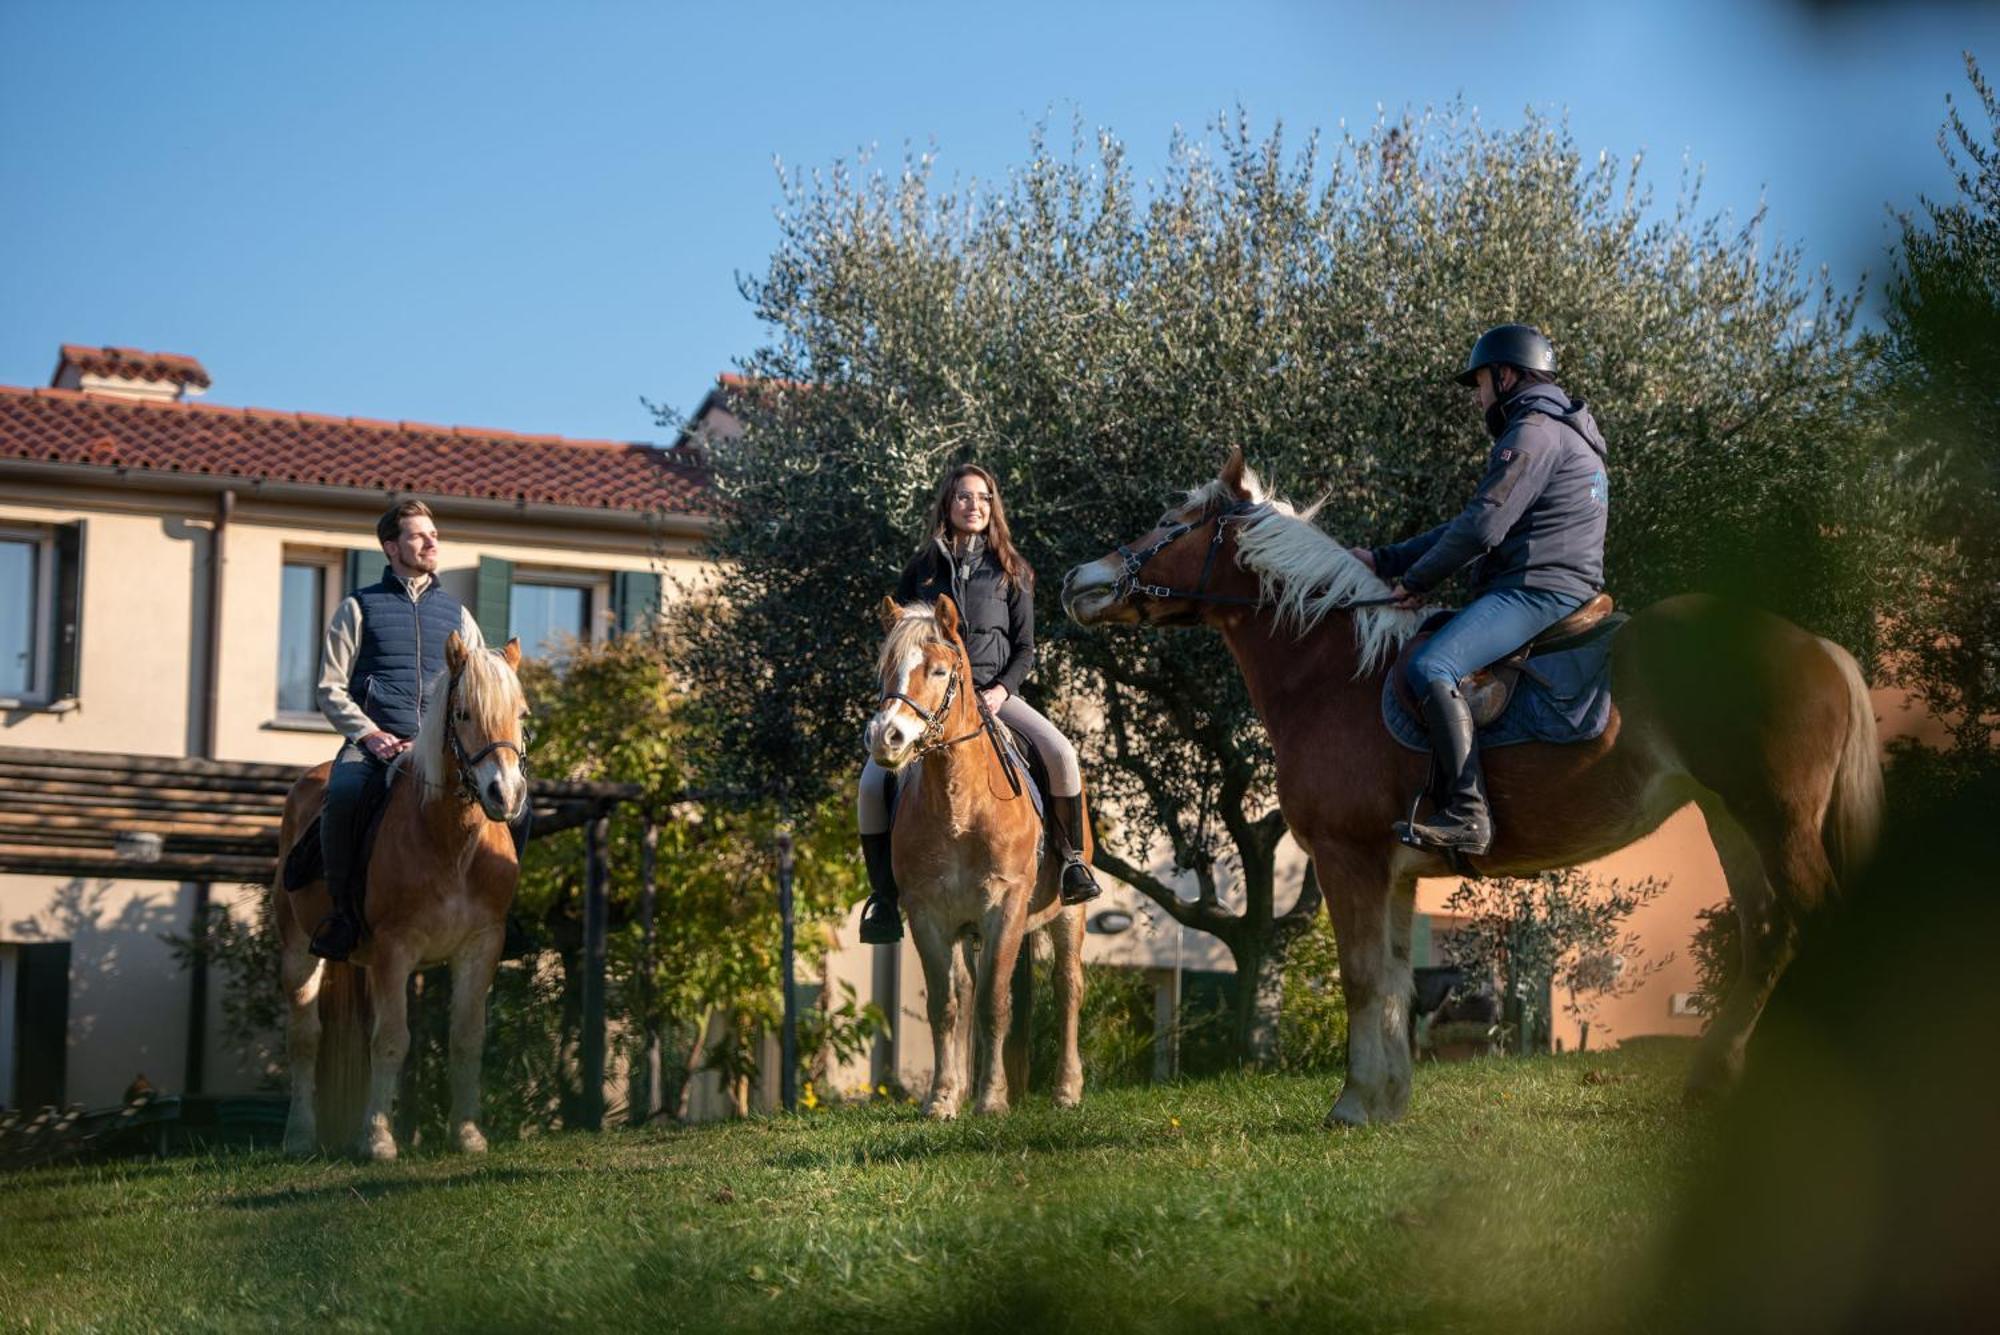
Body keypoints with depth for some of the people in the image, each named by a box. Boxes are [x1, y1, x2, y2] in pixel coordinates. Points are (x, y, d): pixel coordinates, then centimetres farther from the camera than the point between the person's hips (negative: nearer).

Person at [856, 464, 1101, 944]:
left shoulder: (1010, 572, 9)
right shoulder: (921, 569, 9)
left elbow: (1025, 647, 7)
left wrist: (1001, 690, -11)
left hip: (994, 692, 0)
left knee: (1061, 755, -26)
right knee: (872, 784, -22)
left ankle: (1074, 859, -6)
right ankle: (883, 894, -8)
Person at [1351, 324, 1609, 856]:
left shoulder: (1533, 432, -8)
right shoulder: (1558, 434, 28)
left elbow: (1481, 528, -17)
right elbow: (1472, 524, 28)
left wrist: (1416, 580, -4)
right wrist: (1384, 561, 22)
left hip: (1537, 589, -11)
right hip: (1549, 591, 11)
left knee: (1430, 667, -28)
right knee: (1436, 662, 22)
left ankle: (1468, 814, -38)